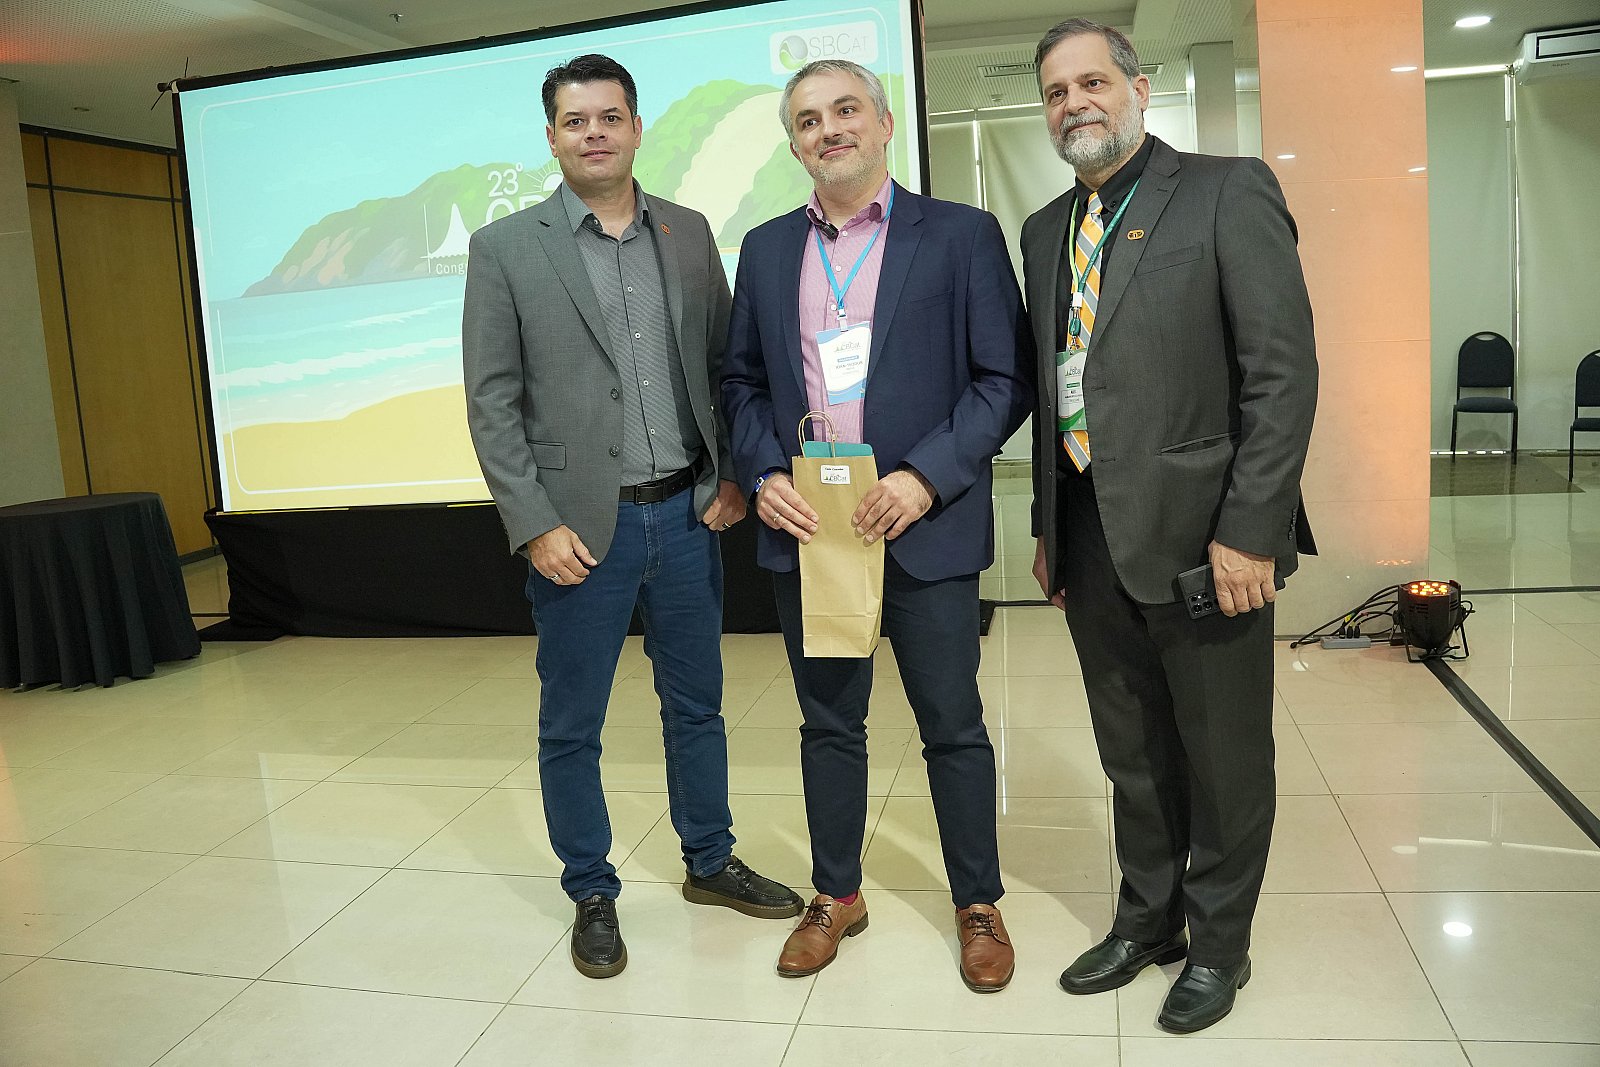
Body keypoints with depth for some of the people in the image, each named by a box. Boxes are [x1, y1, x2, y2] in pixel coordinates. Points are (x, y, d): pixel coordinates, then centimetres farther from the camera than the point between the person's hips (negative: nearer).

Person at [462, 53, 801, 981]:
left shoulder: (689, 234, 7)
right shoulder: (505, 248, -3)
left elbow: (726, 365, 10)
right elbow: (491, 401, -5)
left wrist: (733, 476, 0)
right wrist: (535, 525, -12)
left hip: (688, 517, 3)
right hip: (581, 527, -3)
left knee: (697, 705, 17)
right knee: (571, 728, 9)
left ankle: (710, 862, 36)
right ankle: (592, 895, 28)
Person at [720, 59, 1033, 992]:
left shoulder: (962, 235, -1)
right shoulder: (766, 249, 11)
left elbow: (1005, 379, -5)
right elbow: (742, 382, 13)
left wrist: (925, 477, -16)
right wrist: (764, 476, -5)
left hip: (925, 526, -3)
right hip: (806, 527, 4)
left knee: (953, 726, 7)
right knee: (829, 724, 14)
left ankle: (979, 904, 27)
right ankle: (837, 895, 32)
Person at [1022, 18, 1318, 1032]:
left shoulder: (1229, 192, -5)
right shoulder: (1047, 229, 14)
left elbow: (1284, 371, -12)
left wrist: (1251, 530, -17)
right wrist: (1048, 527, 12)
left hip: (1201, 532, -5)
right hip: (1091, 536, 6)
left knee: (1223, 758, 9)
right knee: (1133, 753, 18)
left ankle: (1218, 945, 30)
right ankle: (1147, 922, 37)